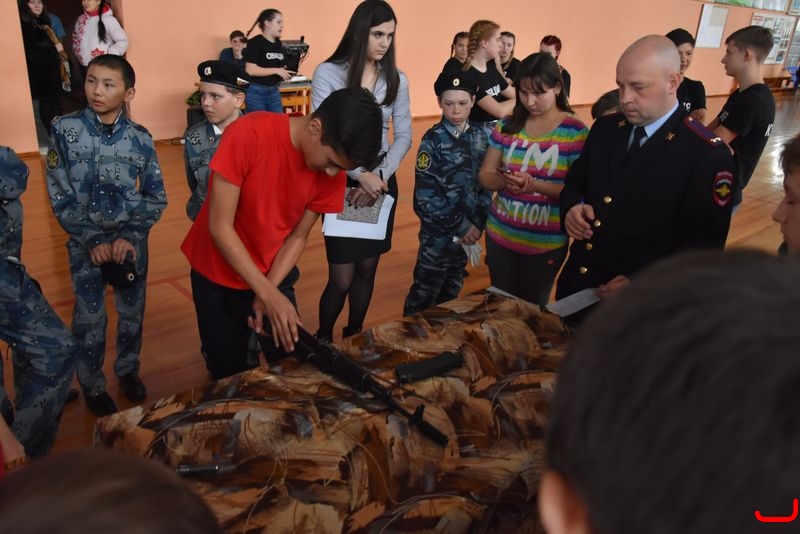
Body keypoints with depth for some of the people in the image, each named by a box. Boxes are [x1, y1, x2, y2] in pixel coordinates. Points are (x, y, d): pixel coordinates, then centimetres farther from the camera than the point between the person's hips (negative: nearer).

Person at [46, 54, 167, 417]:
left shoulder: (140, 139, -6)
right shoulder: (64, 130, -8)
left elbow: (156, 198, -3)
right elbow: (60, 197, -8)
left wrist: (129, 236, -14)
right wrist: (92, 241, -14)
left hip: (131, 242, 1)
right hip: (85, 243, -1)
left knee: (132, 312, 15)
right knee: (90, 319, 8)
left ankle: (128, 370, 38)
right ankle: (92, 386, 29)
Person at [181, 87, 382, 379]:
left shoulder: (332, 173, -16)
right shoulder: (247, 135, -29)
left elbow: (298, 237, -6)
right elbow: (220, 226, -26)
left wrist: (269, 292, -19)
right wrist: (268, 295, -28)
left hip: (274, 274, 3)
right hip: (218, 274, -3)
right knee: (228, 369, 8)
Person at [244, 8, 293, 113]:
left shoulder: (278, 43, 10)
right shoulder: (255, 42, -11)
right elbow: (250, 70, -19)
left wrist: (286, 73, -1)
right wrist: (277, 71, -18)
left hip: (274, 91, 7)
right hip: (256, 92, -7)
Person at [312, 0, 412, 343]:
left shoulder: (397, 80, 4)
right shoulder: (328, 74, -8)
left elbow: (403, 136, 3)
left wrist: (380, 175, -13)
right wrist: (360, 175, -23)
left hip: (381, 181, 4)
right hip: (341, 183, -4)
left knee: (367, 269, 12)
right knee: (341, 278, -3)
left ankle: (354, 337, 32)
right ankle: (323, 340, 23)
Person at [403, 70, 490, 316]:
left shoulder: (479, 137, 3)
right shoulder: (433, 140, -12)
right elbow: (426, 196, -17)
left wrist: (477, 223, -7)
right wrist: (460, 226, -17)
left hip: (467, 229, 5)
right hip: (438, 231, -5)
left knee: (452, 291, 19)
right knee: (425, 293, 5)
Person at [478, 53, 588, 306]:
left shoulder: (576, 132, -10)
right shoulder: (507, 126, 1)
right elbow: (485, 175, 2)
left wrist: (534, 185, -29)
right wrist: (504, 182, -20)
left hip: (546, 242, -3)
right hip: (500, 235, 4)